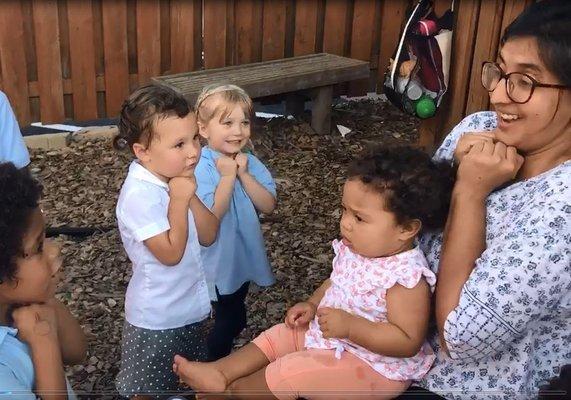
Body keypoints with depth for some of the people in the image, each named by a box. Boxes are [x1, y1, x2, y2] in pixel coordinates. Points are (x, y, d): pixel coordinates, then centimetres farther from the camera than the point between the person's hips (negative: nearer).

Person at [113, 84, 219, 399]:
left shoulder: (177, 177, -3)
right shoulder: (140, 195, -27)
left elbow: (208, 236, -4)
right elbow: (171, 253, -26)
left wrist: (191, 196, -18)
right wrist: (179, 201, -25)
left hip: (190, 306, 7)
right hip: (157, 317, -7)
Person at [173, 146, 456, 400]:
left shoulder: (407, 277, -31)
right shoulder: (355, 248, -5)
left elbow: (409, 342, -30)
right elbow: (336, 282, 15)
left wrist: (349, 326, -36)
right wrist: (313, 304, -2)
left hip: (372, 364, -9)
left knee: (286, 373, -14)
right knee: (276, 337, 8)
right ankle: (219, 371, 11)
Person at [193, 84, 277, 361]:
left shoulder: (250, 163, -5)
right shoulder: (200, 169, -22)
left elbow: (268, 206, -13)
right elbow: (211, 216, -29)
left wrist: (243, 174, -21)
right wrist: (227, 176, -29)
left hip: (244, 254, 7)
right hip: (217, 261, -6)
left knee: (235, 318, 24)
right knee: (228, 321, 7)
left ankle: (223, 359, 47)